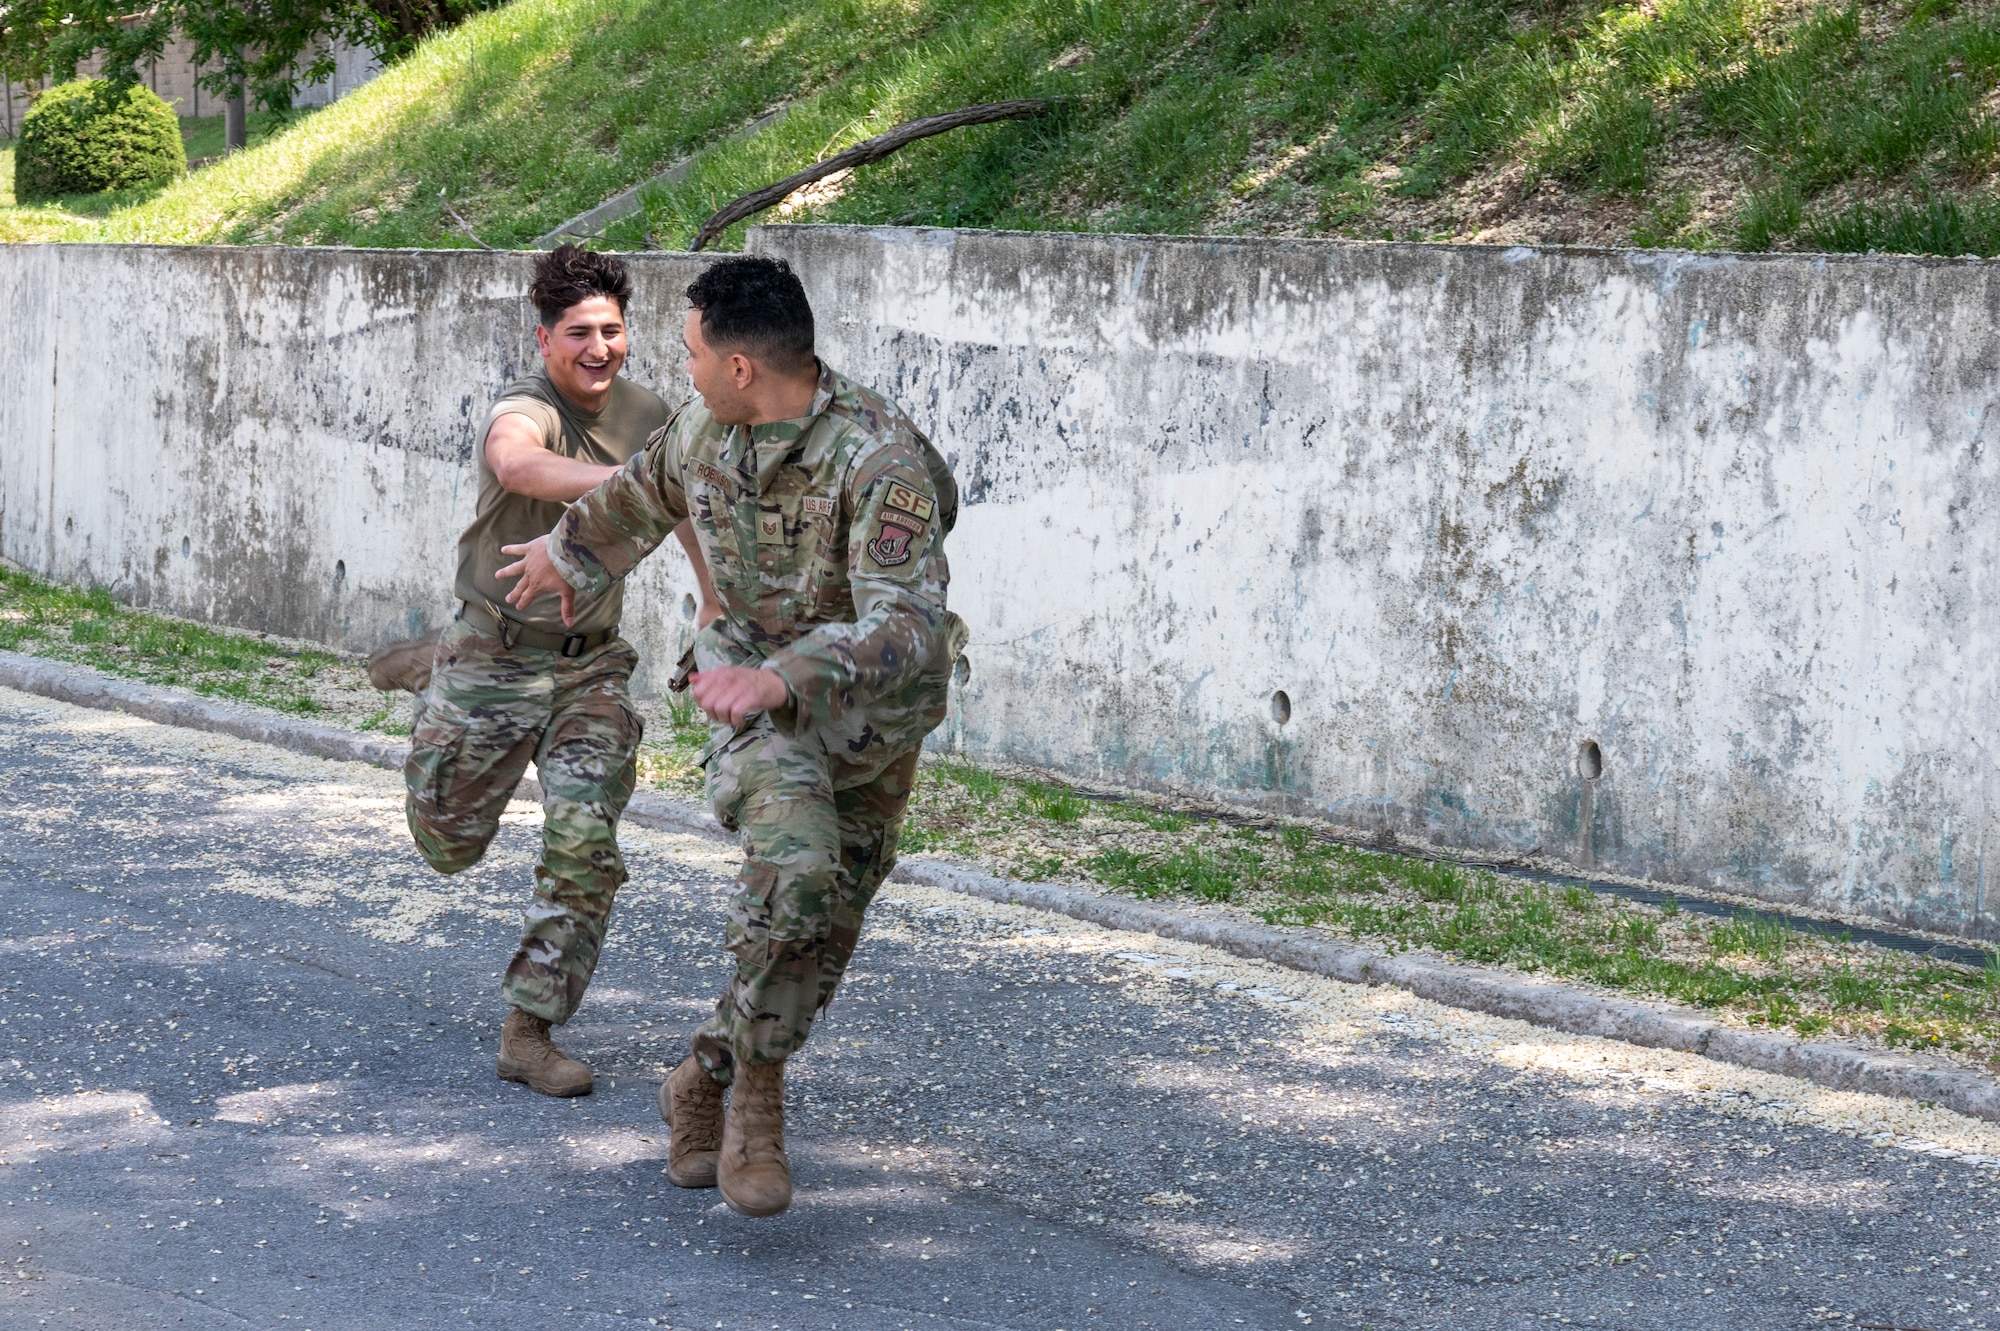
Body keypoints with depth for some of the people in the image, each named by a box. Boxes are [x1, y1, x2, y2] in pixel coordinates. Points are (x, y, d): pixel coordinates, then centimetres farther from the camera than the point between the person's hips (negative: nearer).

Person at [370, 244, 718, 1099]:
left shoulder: (644, 416, 0)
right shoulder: (525, 412, -20)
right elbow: (521, 465, -46)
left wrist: (715, 606, 20)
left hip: (590, 665, 4)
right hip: (494, 660, -4)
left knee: (583, 845, -11)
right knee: (448, 847, 13)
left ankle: (528, 1034, 1)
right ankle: (431, 673, 41)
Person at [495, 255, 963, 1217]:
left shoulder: (878, 457, -26)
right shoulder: (704, 432, -6)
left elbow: (907, 623, -36)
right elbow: (641, 496, 19)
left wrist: (783, 677, -49)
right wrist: (568, 553, 37)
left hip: (873, 709, -1)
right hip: (755, 686, 1)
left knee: (824, 927, 9)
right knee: (795, 860, -28)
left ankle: (706, 1082, 31)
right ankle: (758, 1089, -14)